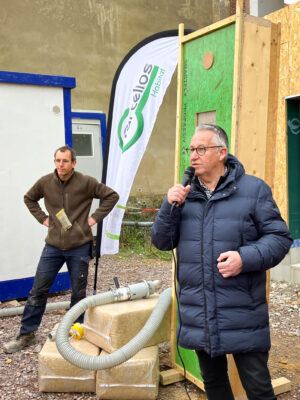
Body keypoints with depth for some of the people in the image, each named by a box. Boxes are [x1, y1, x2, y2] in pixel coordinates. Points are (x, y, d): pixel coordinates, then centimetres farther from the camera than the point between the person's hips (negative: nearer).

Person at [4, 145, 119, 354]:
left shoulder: (86, 182, -8)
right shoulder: (45, 182, 0)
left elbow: (112, 195, 0)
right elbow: (29, 198, 18)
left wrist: (96, 217, -6)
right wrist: (42, 218, 6)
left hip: (79, 246, -2)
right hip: (53, 246, 2)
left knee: (79, 293, 9)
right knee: (38, 291, 6)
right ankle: (27, 334, 20)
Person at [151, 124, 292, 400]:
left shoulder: (253, 189, -4)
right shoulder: (184, 194, 6)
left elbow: (279, 237, -5)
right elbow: (162, 242, 5)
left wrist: (246, 258, -22)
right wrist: (170, 207, -11)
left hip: (242, 315, -4)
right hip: (198, 315, 4)